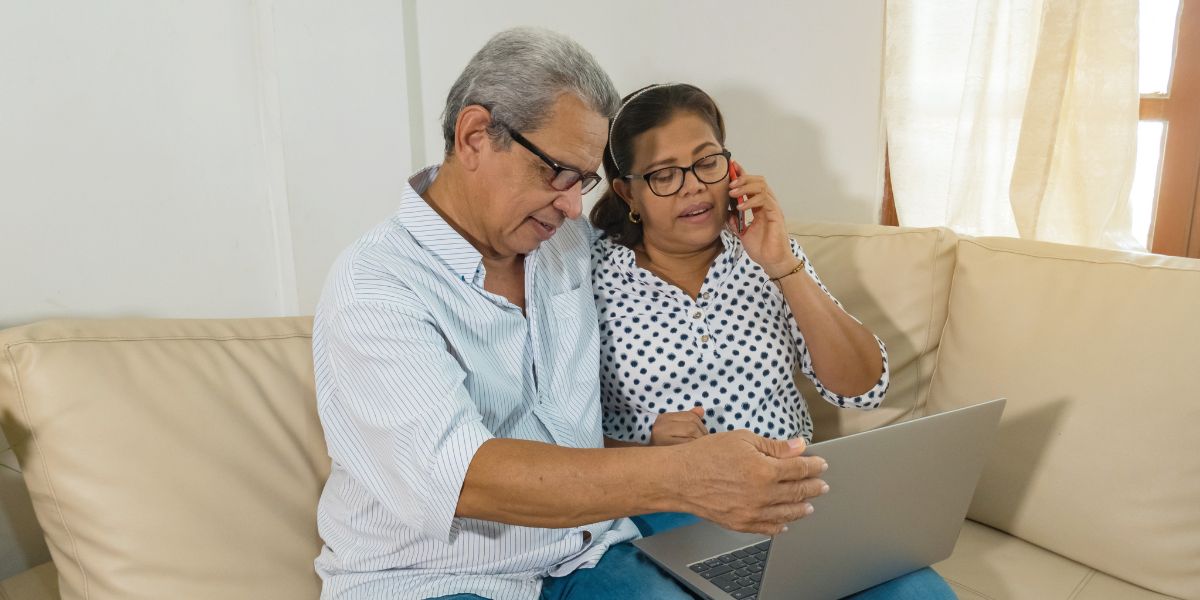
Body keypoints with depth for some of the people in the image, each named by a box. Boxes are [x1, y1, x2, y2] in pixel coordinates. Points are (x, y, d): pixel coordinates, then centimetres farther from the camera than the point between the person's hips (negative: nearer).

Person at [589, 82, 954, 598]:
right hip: (666, 516, -2)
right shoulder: (592, 279, -4)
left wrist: (783, 266, -11)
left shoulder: (765, 253, 5)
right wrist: (645, 450, -21)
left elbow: (862, 389, -2)